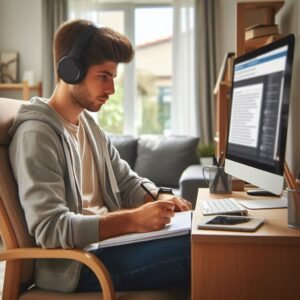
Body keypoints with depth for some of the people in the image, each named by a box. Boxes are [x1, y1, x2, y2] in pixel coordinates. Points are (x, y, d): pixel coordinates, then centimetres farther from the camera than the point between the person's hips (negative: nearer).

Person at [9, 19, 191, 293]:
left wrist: (160, 198, -7)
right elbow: (50, 228, -25)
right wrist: (134, 219, -30)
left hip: (106, 241, 9)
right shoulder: (36, 134, -17)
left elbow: (128, 182, 15)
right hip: (76, 264, -8)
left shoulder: (89, 125, 11)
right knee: (195, 250, -23)